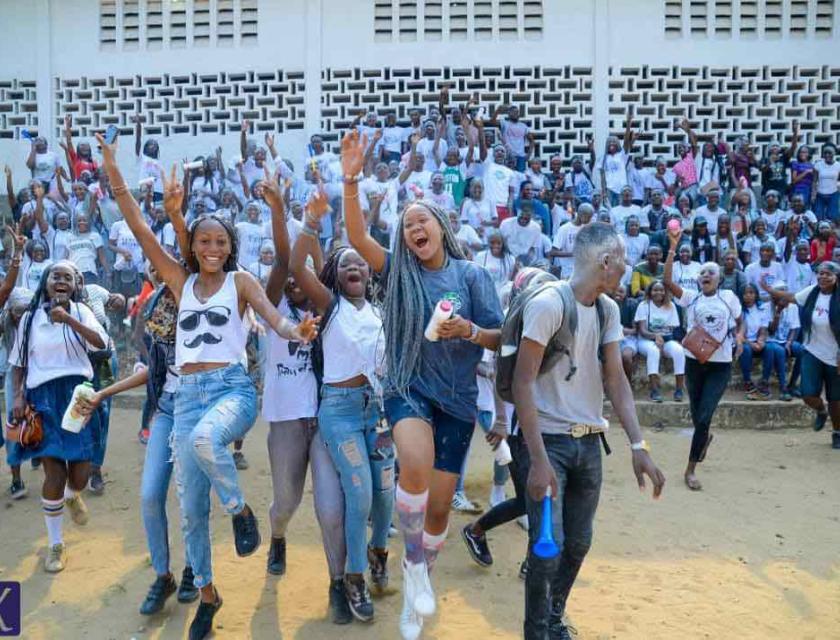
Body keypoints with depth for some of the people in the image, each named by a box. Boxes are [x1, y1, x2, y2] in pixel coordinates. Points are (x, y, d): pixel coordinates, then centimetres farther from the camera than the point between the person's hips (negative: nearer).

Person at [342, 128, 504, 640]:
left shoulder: (471, 275, 1)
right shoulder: (399, 271, 4)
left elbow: (500, 340, 1)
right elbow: (357, 237, -11)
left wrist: (470, 331, -20)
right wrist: (351, 180, -23)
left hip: (458, 397, 1)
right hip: (408, 388, -1)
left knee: (440, 505, 6)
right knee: (417, 463, -32)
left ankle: (418, 582, 35)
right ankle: (414, 560, -3)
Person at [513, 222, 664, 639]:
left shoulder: (609, 309, 6)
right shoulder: (548, 304, -17)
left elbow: (615, 379, 5)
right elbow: (522, 382, -18)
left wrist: (638, 444, -5)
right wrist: (538, 459, -23)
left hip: (589, 442, 7)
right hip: (549, 439, -6)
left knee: (579, 543, 12)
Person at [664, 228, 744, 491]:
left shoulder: (729, 297, 2)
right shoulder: (690, 297, 0)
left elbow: (739, 324, 14)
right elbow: (667, 281, -16)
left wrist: (739, 337, -9)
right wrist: (673, 247, -20)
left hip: (720, 364, -1)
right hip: (694, 361, 1)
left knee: (704, 417, -10)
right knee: (697, 416, 13)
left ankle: (691, 469, 2)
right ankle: (705, 438, 50)